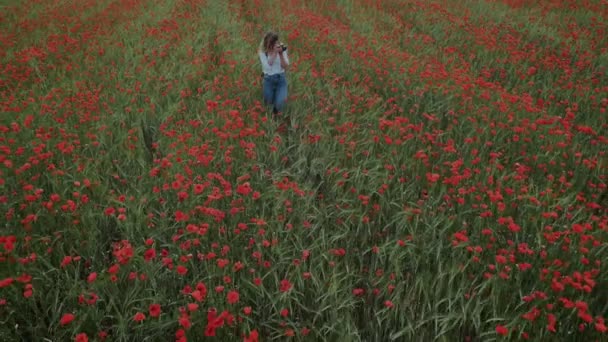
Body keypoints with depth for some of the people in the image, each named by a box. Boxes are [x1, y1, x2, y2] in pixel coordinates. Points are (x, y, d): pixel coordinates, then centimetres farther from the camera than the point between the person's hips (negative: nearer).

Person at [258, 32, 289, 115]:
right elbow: (267, 66, -22)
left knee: (279, 104, -18)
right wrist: (274, 52, -28)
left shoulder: (282, 48, -8)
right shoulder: (262, 51, -10)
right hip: (268, 79, 1)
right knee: (268, 103, 8)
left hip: (281, 78, 0)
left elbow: (286, 67, -10)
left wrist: (281, 54, -24)